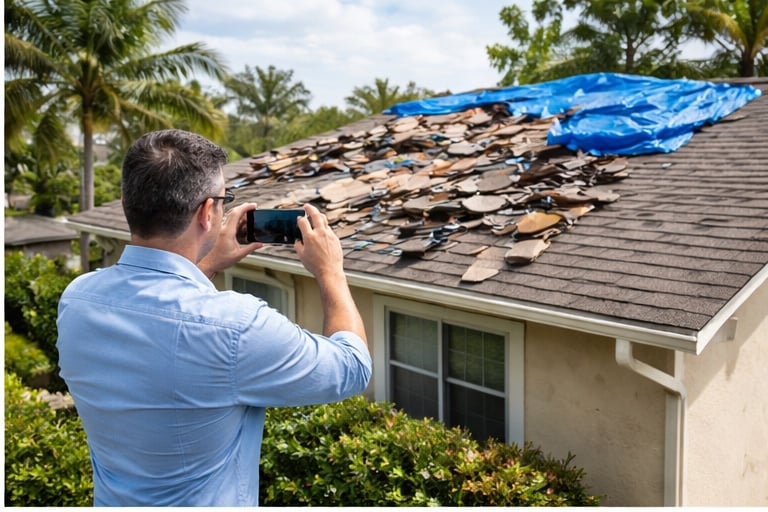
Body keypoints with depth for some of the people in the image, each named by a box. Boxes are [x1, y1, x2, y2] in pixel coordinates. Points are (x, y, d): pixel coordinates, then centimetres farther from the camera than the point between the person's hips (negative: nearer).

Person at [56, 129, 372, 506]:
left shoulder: (76, 298, -14)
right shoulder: (231, 325, -33)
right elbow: (351, 368, -16)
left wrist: (209, 265, 9)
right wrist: (330, 271, -5)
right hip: (208, 500, -5)